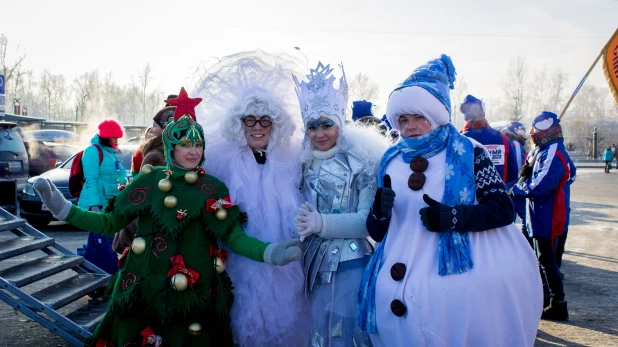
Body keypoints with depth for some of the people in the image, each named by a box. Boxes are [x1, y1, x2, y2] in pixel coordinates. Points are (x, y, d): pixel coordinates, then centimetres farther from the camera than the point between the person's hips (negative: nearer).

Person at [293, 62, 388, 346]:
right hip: (316, 266, 5)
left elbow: (369, 220, -14)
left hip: (351, 263, -5)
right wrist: (306, 224, -4)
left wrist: (322, 223, -23)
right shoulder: (307, 165, 7)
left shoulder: (360, 161, -8)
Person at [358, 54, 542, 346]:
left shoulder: (468, 152, 1)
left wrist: (453, 217, -18)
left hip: (457, 280, -3)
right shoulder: (391, 161, 10)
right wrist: (379, 212, -12)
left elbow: (504, 210, -4)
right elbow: (376, 232, 11)